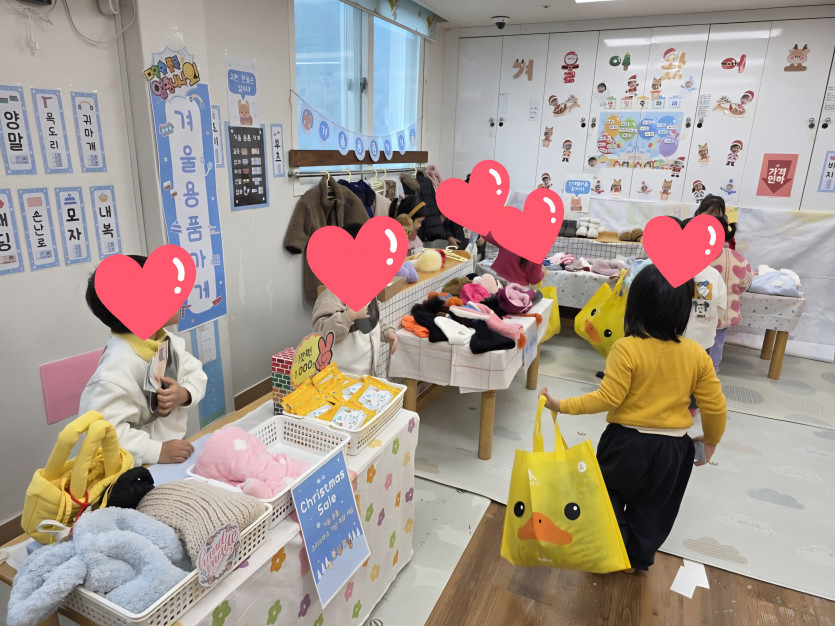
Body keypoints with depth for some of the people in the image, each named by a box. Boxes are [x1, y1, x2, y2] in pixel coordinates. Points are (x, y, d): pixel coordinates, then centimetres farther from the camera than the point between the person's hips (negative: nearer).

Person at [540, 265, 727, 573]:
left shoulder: (626, 348, -21)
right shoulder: (696, 354, -8)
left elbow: (608, 398, -22)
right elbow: (715, 407, -2)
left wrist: (562, 405, -14)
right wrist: (710, 440, 15)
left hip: (628, 442, -3)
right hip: (673, 448, 4)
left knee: (608, 496, 22)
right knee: (652, 509, 24)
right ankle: (639, 559, 41)